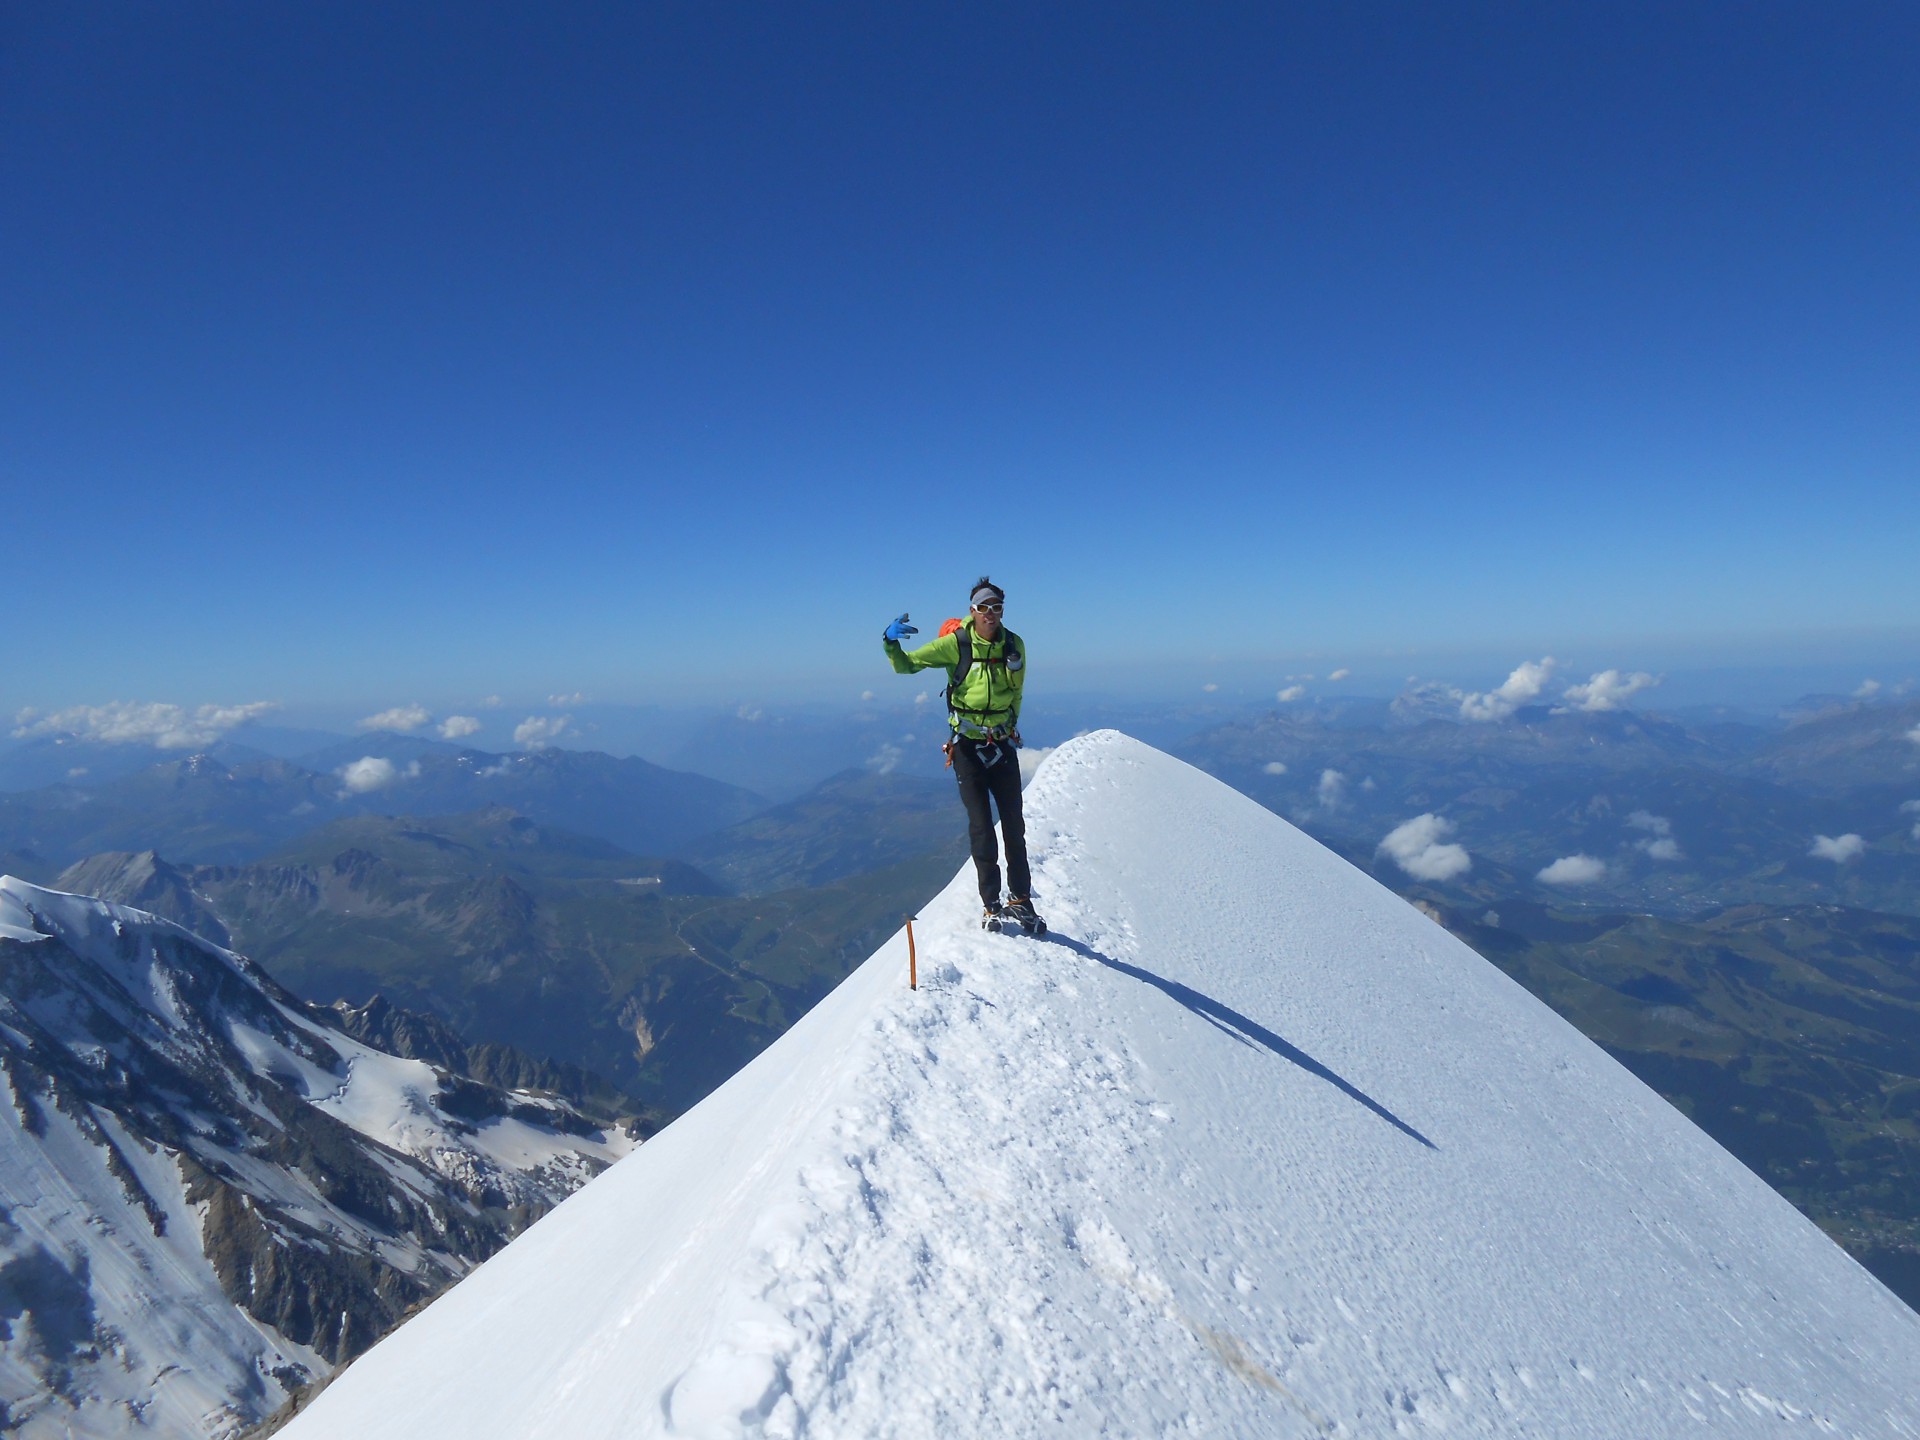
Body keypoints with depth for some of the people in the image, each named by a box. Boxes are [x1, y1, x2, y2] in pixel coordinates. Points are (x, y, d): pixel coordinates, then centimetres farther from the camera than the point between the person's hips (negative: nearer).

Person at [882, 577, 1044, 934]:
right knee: (981, 827, -1)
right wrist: (891, 642, -30)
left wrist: (1009, 728, 12)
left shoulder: (1015, 646, -1)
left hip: (1003, 745, 3)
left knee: (1015, 826, 7)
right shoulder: (955, 645, -12)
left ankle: (1021, 900, 18)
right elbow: (905, 665, -11)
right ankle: (991, 905, 10)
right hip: (967, 747, -3)